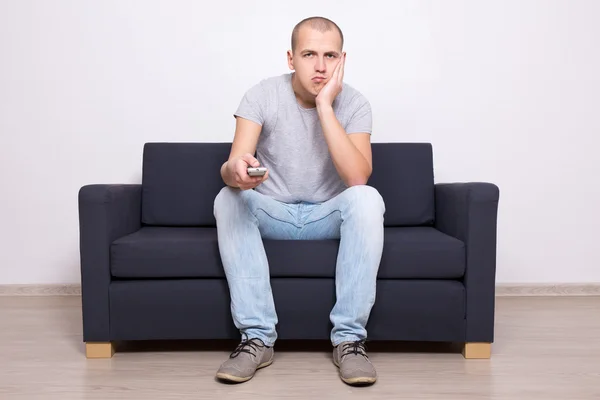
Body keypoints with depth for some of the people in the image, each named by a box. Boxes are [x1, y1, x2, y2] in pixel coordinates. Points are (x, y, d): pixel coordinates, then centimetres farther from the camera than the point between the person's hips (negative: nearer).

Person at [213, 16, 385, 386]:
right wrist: (235, 170, -48)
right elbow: (230, 168, -22)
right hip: (272, 215, 1)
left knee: (367, 199, -31)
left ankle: (350, 337, -24)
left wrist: (324, 106, -27)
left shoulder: (354, 103, -10)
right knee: (228, 199, -29)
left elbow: (358, 178, -26)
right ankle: (258, 338, -26)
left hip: (328, 216, 0)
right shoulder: (262, 96, -11)